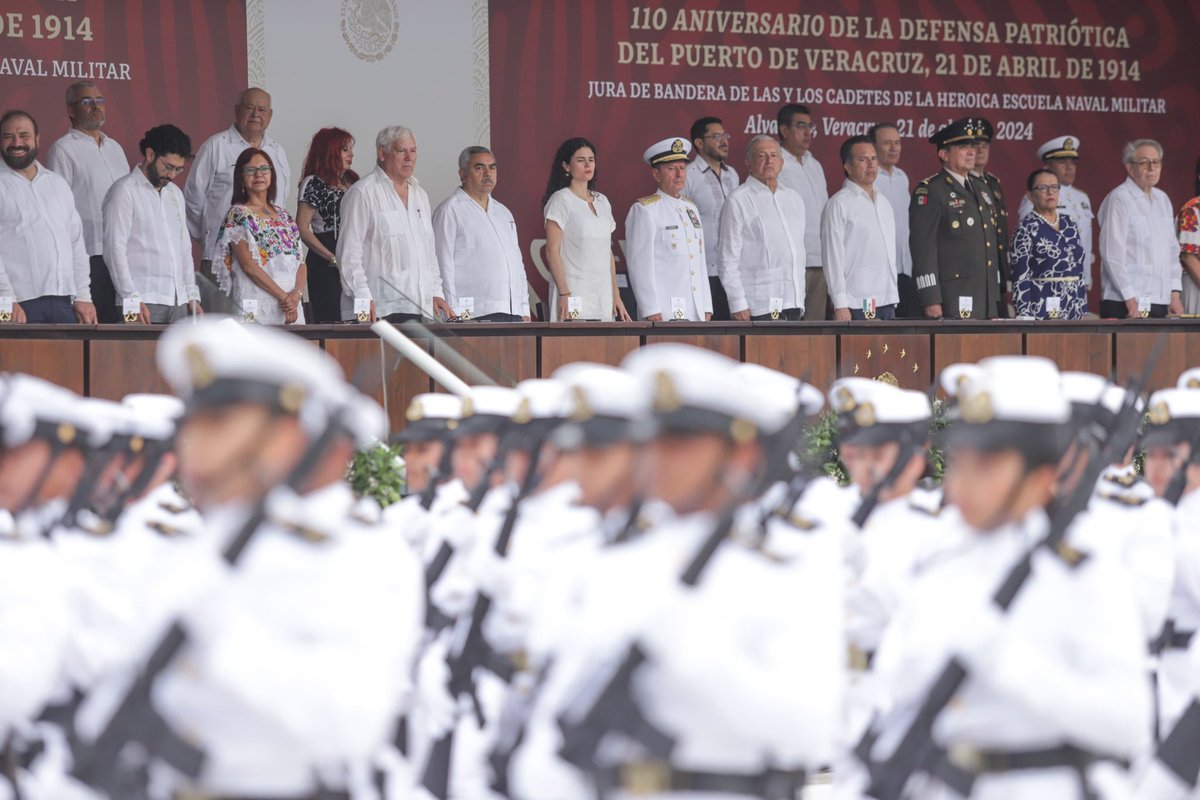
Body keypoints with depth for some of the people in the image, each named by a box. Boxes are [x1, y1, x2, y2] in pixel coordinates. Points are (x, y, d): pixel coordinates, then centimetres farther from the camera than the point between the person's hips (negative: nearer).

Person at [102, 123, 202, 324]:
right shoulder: (125, 191, -2)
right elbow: (115, 249, -9)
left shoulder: (174, 193, 20)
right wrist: (132, 299, -16)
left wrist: (192, 296, 14)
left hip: (178, 302, 7)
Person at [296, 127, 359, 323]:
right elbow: (302, 229, -9)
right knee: (330, 321, -8)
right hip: (326, 267, -6)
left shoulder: (352, 180, 17)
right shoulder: (313, 183, -3)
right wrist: (334, 258, -14)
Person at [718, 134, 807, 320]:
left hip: (793, 304, 6)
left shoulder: (794, 198, 18)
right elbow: (728, 259, -5)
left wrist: (801, 296, 17)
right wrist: (738, 304, -11)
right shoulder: (738, 201, -2)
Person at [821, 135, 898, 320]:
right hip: (856, 305, -7)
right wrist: (840, 305, -14)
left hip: (886, 303, 7)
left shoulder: (883, 202, 18)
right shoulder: (839, 204, -5)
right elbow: (833, 257, -9)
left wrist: (893, 298, 16)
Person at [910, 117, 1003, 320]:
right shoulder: (929, 191, -6)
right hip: (952, 300, -7)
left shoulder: (982, 189, 19)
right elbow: (923, 247, -11)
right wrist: (931, 300, -17)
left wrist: (997, 294, 18)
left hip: (987, 299, 7)